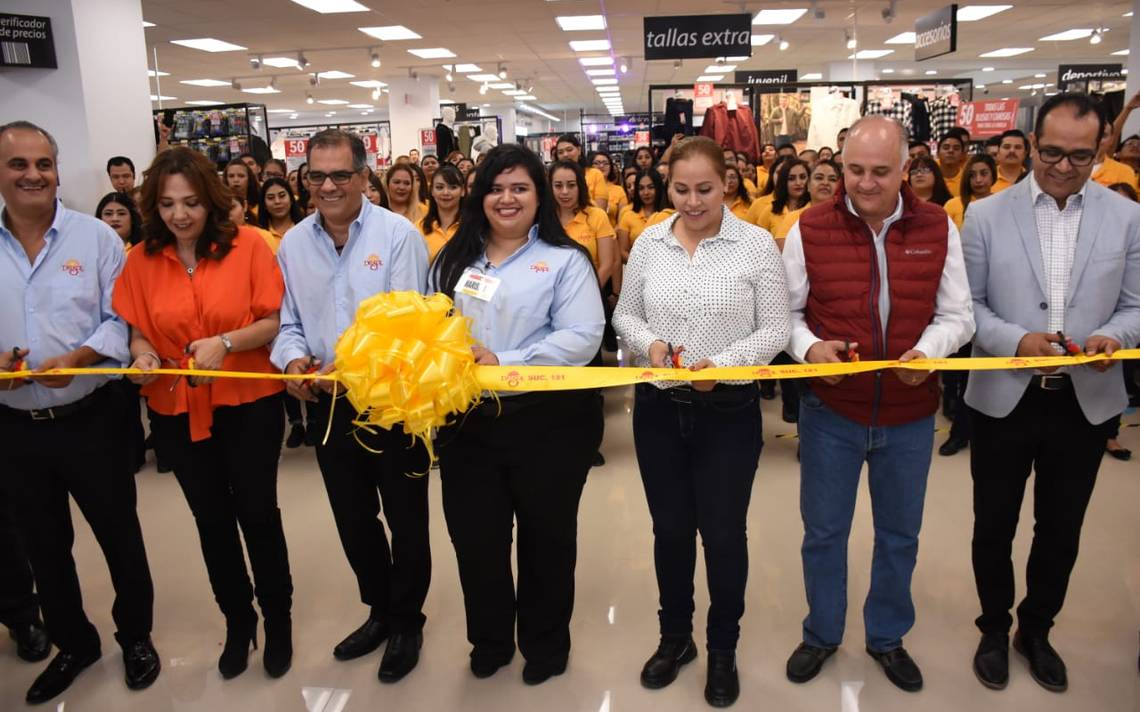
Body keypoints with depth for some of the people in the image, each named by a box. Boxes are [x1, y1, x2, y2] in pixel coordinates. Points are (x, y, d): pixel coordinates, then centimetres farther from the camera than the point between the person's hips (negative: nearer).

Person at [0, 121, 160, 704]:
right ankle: (73, 644, 38)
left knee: (121, 537, 10)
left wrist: (77, 358, -22)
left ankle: (136, 637, 32)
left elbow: (123, 320, -7)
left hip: (90, 419, -2)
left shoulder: (95, 237, -4)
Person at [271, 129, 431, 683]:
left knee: (405, 519, 9)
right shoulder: (293, 243, 5)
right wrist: (294, 357, -11)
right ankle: (380, 610, 40)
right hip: (328, 404, 5)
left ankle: (406, 622, 30)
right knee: (353, 520, 18)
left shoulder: (398, 234, -10)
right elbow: (287, 321, 10)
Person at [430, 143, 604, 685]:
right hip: (467, 419, 4)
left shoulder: (565, 260, -4)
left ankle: (545, 644, 36)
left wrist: (502, 363, -20)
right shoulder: (453, 260, 12)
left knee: (544, 539, 13)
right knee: (474, 538, 13)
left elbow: (581, 338, -14)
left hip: (548, 421, -4)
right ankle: (489, 640, 38)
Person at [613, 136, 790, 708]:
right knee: (670, 529, 15)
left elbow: (775, 330, -7)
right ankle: (675, 637, 38)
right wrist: (649, 342, -12)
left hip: (729, 411, -2)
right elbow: (625, 314, 9)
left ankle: (723, 650, 32)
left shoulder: (756, 243, -7)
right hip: (658, 408, 3)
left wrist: (723, 363, -22)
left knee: (723, 534, 9)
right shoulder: (649, 242, 2)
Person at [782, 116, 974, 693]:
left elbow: (956, 315, 1)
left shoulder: (939, 228, -4)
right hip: (831, 410, -1)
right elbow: (786, 312, -1)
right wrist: (809, 347, -21)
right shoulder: (810, 228, -8)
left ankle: (887, 637, 42)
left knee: (899, 535, 18)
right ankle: (821, 635, 37)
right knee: (823, 531, 13)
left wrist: (928, 350, -19)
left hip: (910, 414, 2)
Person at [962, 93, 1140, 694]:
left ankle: (1036, 631, 38)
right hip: (1003, 397, -1)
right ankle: (994, 629, 35)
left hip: (1087, 400, 2)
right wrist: (1016, 340, -20)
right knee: (994, 526, 12)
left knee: (1061, 530, 15)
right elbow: (966, 304, -4)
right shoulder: (986, 215, -4)